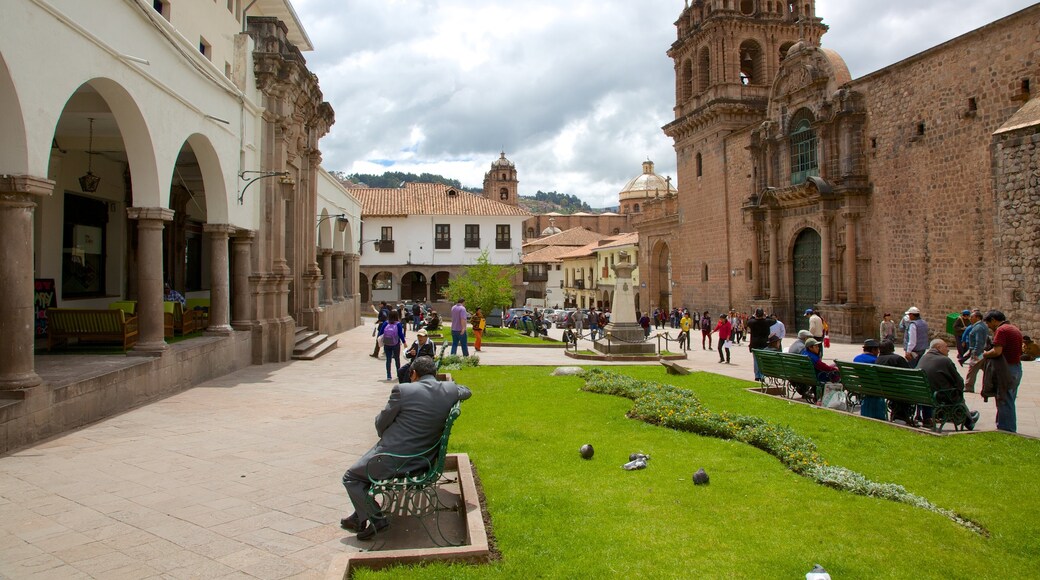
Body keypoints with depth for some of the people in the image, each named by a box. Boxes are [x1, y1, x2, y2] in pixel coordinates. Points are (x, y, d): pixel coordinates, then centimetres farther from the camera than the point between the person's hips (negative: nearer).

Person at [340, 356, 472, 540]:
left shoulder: (403, 390, -18)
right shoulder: (449, 389, -5)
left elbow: (381, 423, -6)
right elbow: (466, 392, 20)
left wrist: (385, 437, 14)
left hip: (393, 460, -7)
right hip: (423, 460, 7)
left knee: (351, 477, 17)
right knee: (366, 464, 31)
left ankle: (376, 519, 10)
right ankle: (360, 517, 37)